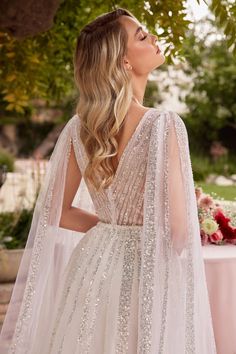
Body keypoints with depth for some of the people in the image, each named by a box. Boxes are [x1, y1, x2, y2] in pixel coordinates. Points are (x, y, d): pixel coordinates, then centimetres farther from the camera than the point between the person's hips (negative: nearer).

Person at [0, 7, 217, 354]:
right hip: (147, 275, -5)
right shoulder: (164, 124, -19)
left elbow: (56, 213, 5)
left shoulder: (79, 128, -2)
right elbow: (177, 228, -20)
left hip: (94, 264, 5)